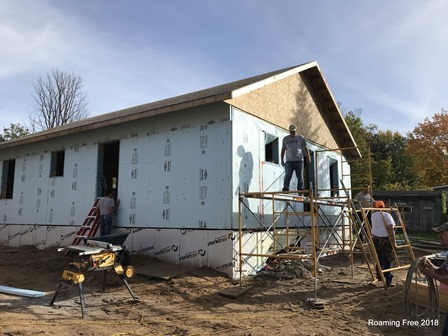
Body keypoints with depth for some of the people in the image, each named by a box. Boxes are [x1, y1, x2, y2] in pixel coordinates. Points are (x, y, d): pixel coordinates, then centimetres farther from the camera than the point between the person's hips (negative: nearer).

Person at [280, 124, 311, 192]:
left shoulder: (301, 138, 8)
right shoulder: (285, 139, 11)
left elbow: (305, 148, 9)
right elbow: (283, 150, 13)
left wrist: (308, 156, -3)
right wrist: (282, 160, 7)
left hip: (299, 161, 0)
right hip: (289, 161, 0)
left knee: (300, 177, 4)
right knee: (287, 175, -12)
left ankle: (300, 189, 12)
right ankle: (285, 188, -15)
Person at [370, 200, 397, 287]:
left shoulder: (373, 215, 7)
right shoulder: (387, 215, -8)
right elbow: (391, 230, -16)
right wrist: (394, 242, -14)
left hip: (375, 239, 5)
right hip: (385, 240, -4)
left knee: (379, 259, 17)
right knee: (387, 261, 2)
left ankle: (379, 276, 25)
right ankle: (388, 281, 5)